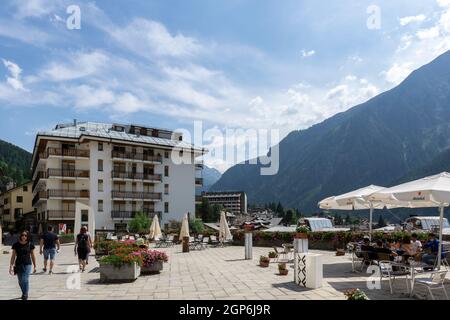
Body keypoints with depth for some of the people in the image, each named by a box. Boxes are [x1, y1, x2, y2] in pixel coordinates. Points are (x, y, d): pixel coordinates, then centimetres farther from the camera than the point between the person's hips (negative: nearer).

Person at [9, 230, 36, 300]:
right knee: (20, 282, 13)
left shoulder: (30, 245, -3)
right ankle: (24, 293, 36)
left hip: (27, 265, -2)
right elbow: (13, 256, 3)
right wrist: (11, 266, -2)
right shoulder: (16, 245, -1)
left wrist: (34, 266, 6)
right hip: (18, 265, 2)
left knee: (25, 280, -14)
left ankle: (25, 296, -4)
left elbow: (33, 255, 4)